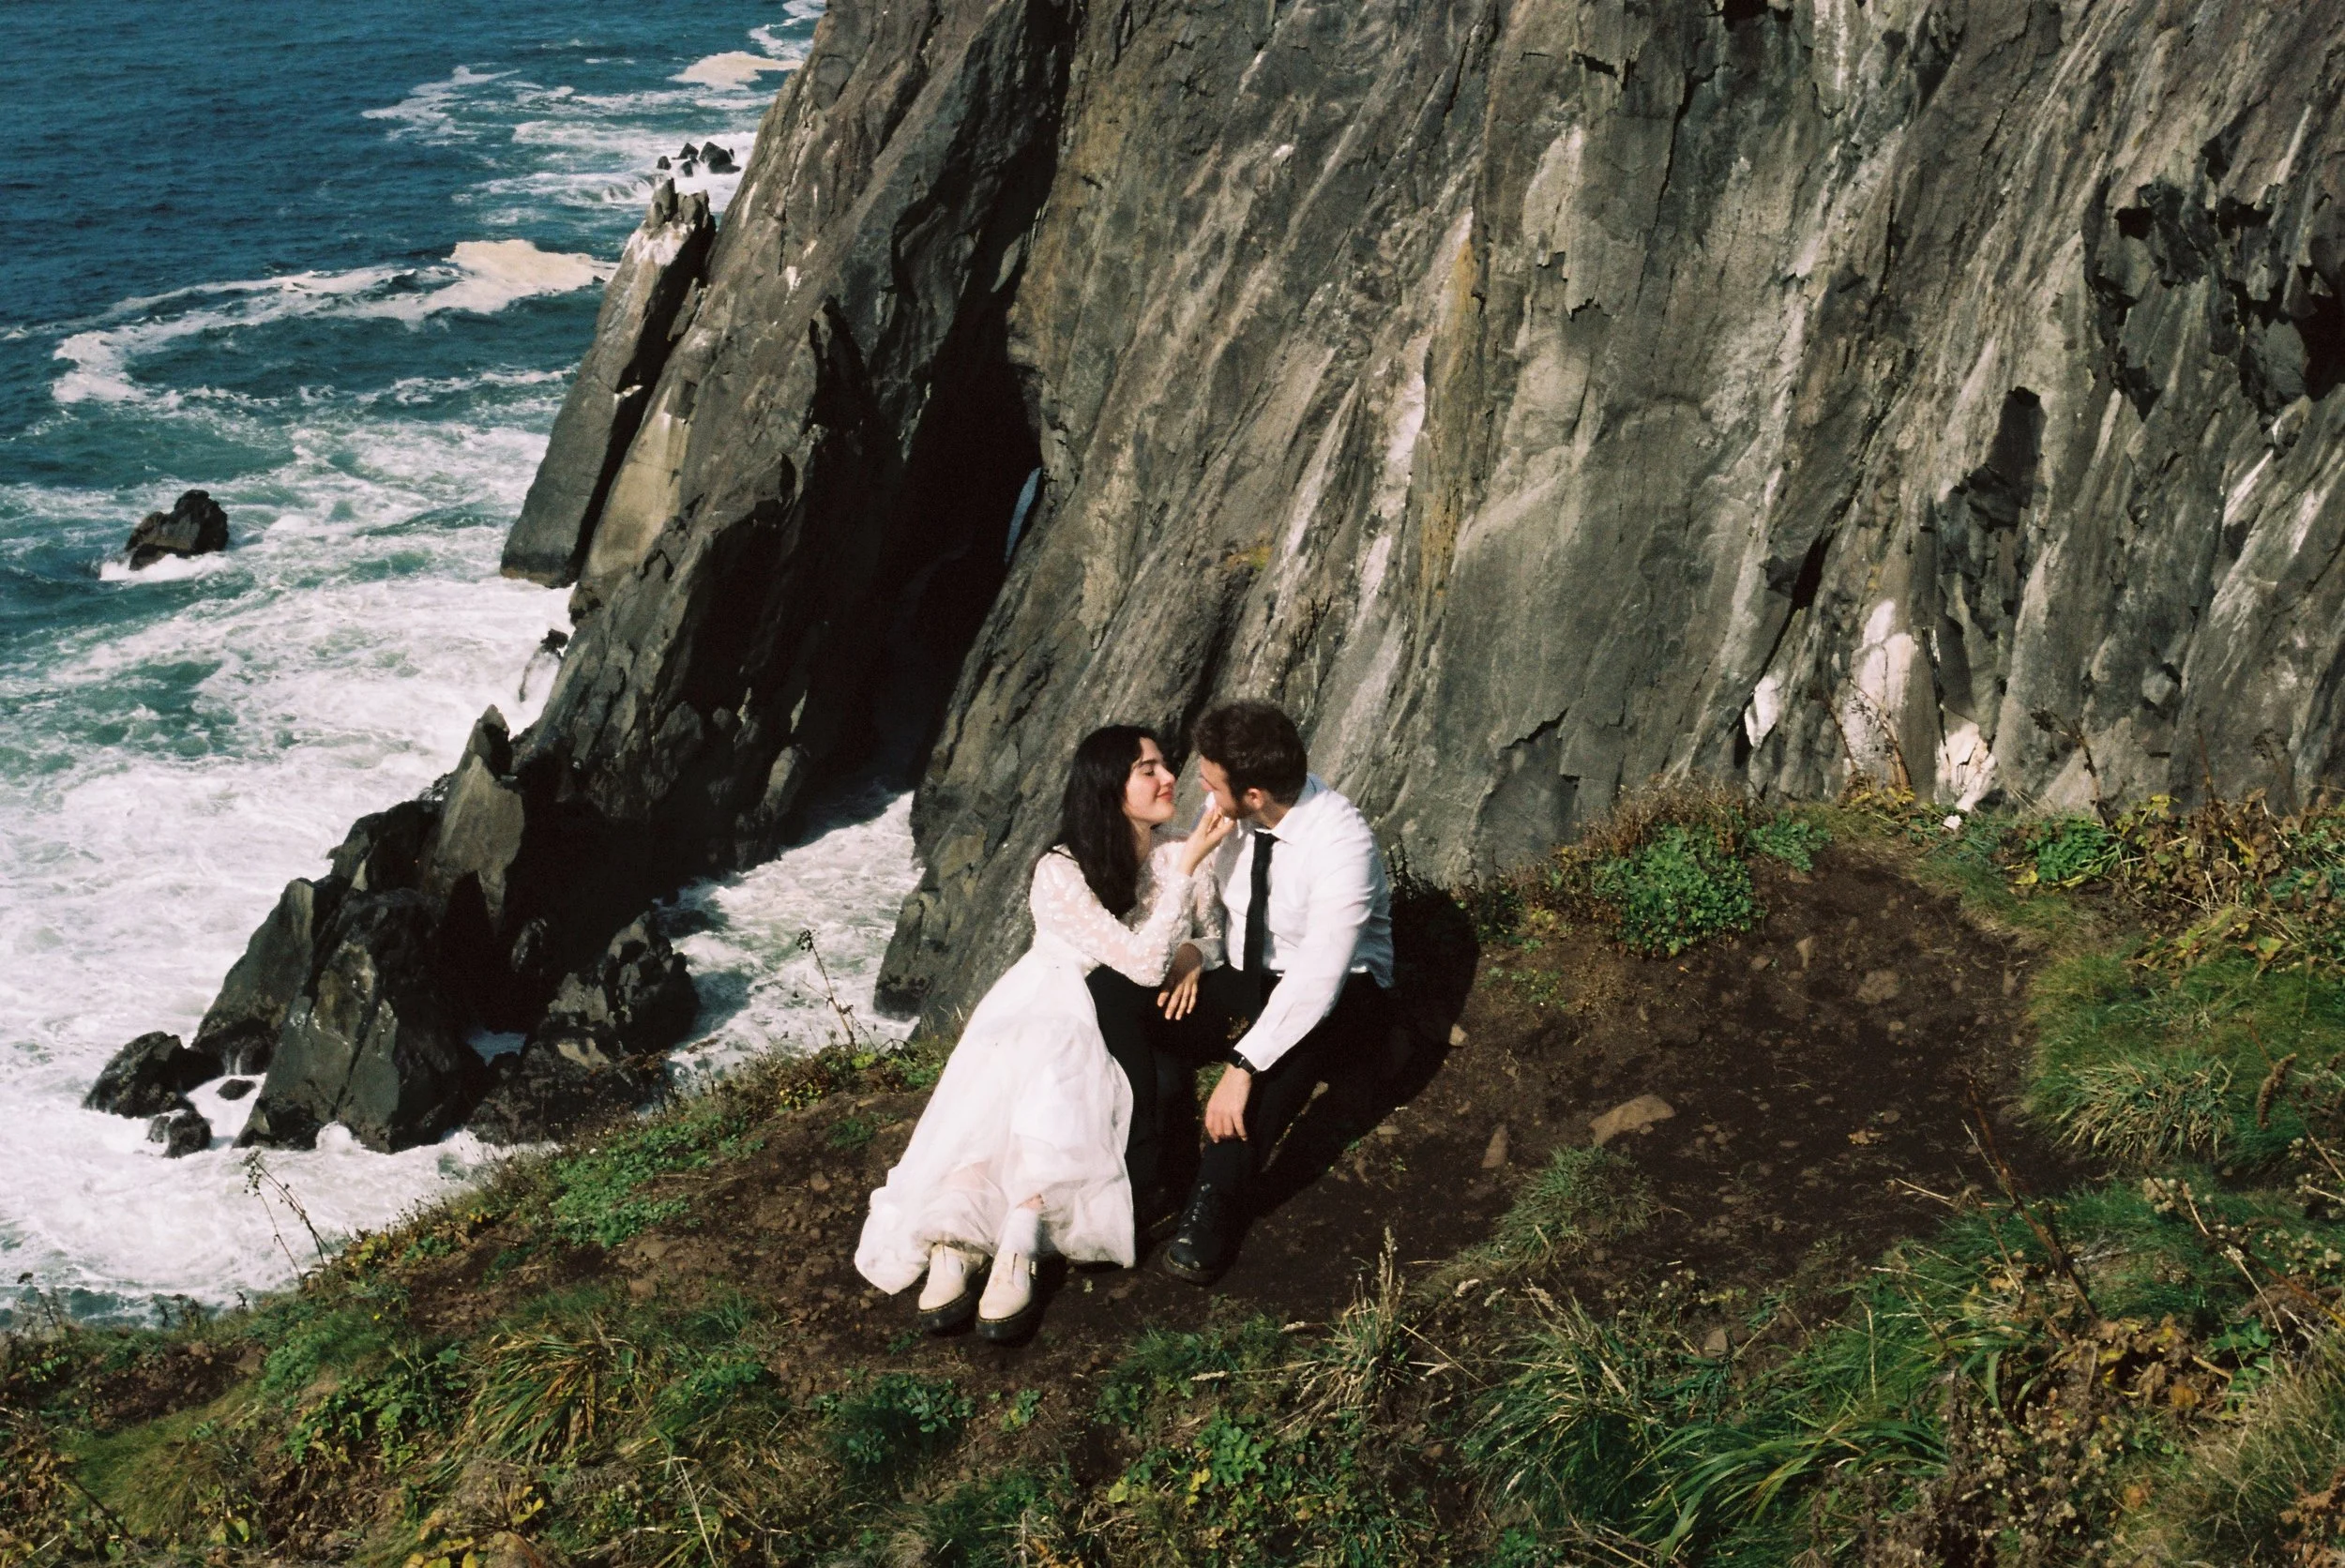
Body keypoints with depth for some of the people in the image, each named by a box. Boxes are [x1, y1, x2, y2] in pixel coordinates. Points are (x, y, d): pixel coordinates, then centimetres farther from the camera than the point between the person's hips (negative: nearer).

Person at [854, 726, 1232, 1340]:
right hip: (1040, 1010, -2)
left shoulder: (1179, 859, 0)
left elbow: (1213, 935, 16)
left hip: (1120, 1030, 2)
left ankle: (1015, 1254, -45)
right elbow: (1145, 962, -22)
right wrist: (1187, 864, -26)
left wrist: (1193, 956, -8)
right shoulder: (1061, 874, -15)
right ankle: (954, 1247, -46)